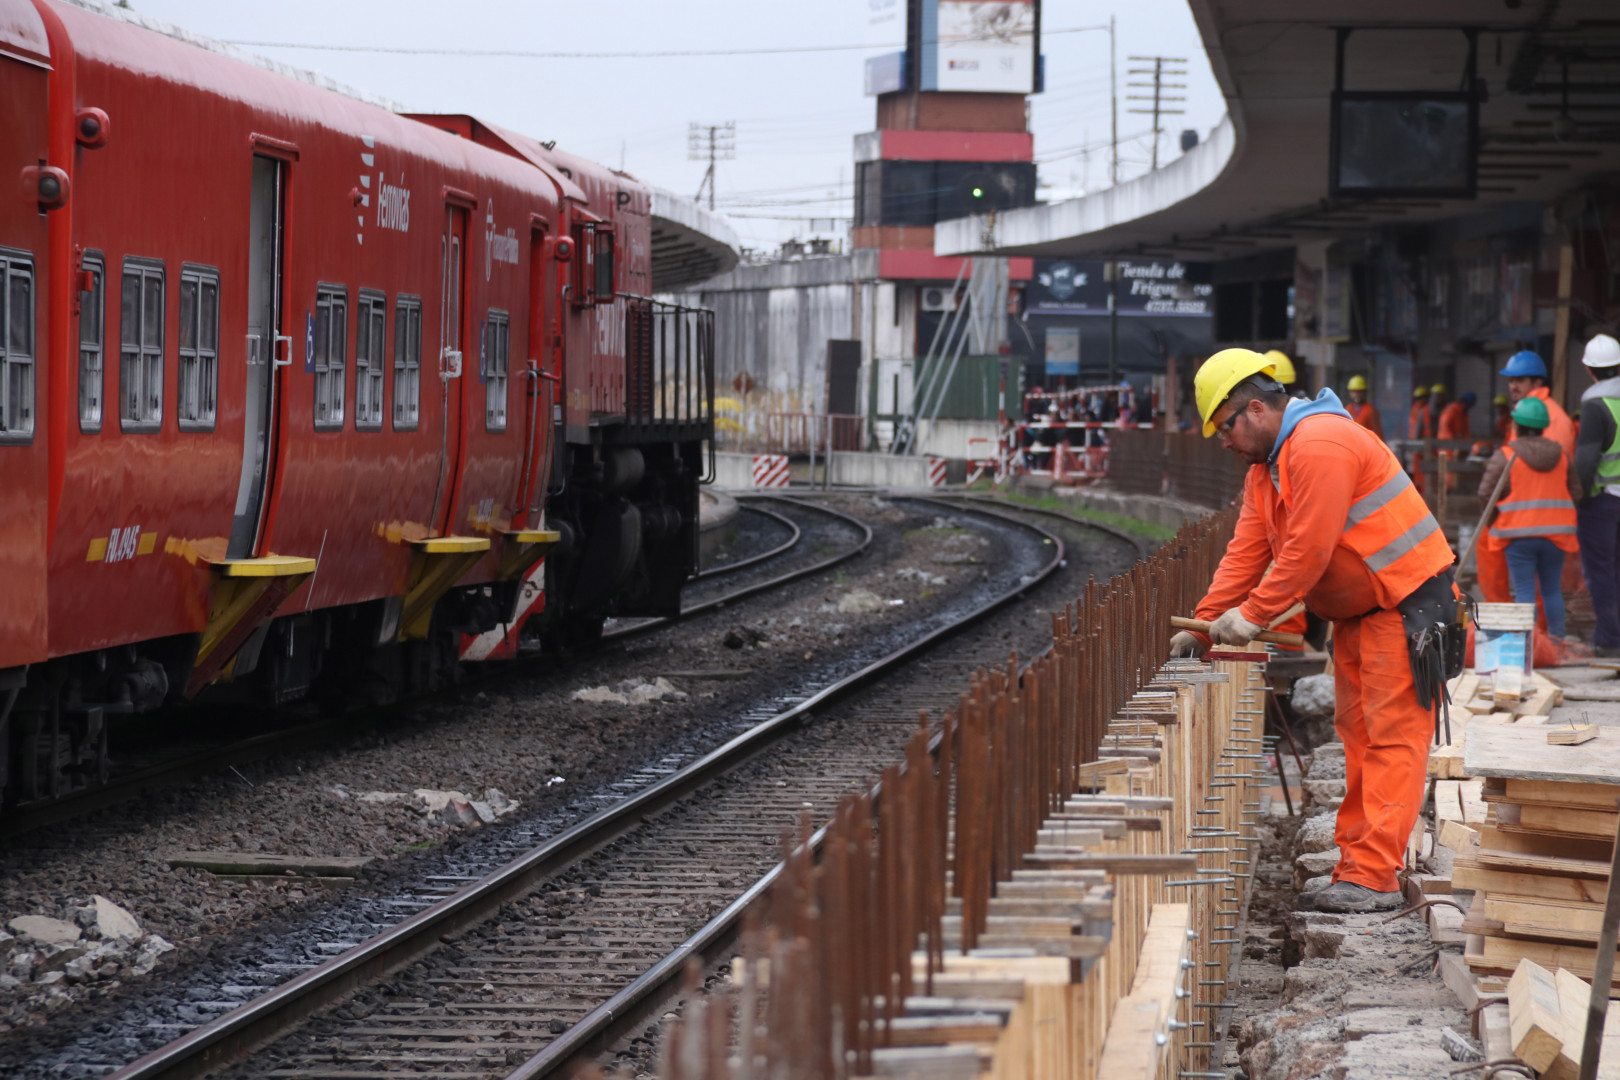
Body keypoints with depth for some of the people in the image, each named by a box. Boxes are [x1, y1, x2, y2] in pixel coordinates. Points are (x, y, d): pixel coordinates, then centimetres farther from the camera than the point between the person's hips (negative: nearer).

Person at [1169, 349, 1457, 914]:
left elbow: (1308, 550, -24)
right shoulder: (1266, 468, 13)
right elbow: (1248, 549, 12)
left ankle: (1373, 877, -15)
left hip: (1407, 603, -11)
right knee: (1357, 735, 11)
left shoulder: (1320, 445, -22)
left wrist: (1252, 615, -18)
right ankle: (1358, 862, 15)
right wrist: (1205, 623, 5)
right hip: (1356, 612, 11)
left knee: (1390, 738, -11)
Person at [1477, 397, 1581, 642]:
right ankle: (1557, 639, 15)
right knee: (1552, 589, 14)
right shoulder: (1561, 454, 5)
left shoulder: (1505, 455, -8)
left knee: (1524, 591, -1)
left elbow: (1486, 493, -11)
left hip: (1519, 532, -4)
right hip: (1555, 531, 4)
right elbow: (1575, 492, 6)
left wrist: (1492, 520, 6)